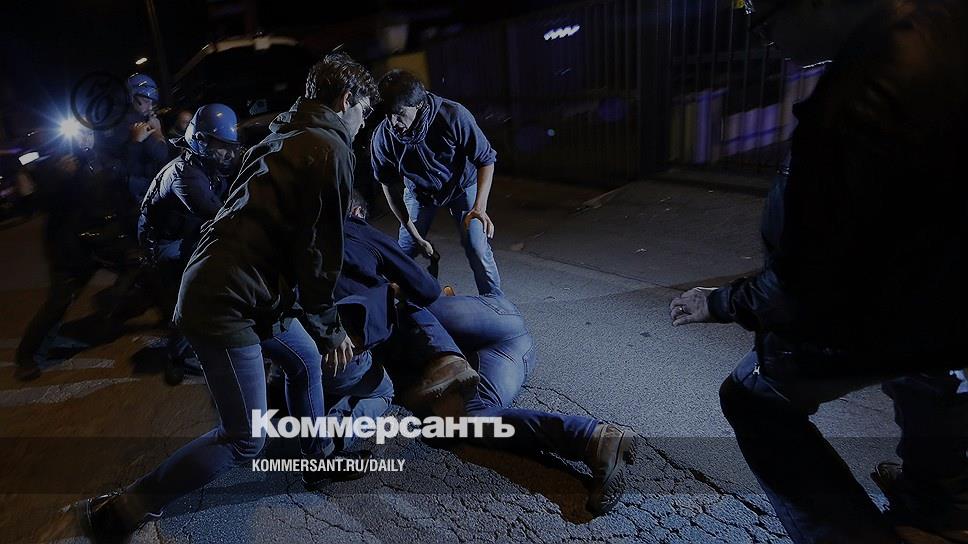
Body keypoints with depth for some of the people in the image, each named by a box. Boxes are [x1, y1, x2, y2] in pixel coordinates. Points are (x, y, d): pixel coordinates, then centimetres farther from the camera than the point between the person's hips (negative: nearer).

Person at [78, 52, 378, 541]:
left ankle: (320, 459, 38)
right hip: (227, 302, -10)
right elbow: (318, 254, -14)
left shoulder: (286, 136, 15)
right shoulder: (331, 151, -13)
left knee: (305, 360, 22)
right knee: (244, 439, 1)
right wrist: (330, 329, -2)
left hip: (220, 282, 10)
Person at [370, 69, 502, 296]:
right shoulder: (382, 137, -26)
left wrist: (479, 207, -38)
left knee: (477, 249, -11)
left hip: (462, 185, -2)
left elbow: (486, 160, -24)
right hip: (419, 191, 2)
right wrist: (416, 236, -12)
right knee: (404, 251, 1)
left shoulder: (454, 116, -34)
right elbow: (391, 188, -12)